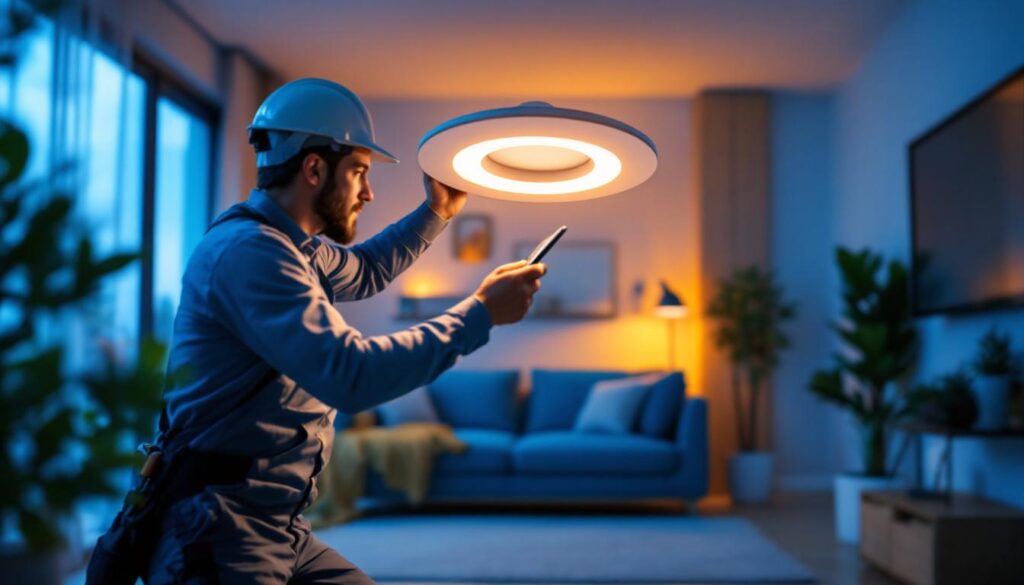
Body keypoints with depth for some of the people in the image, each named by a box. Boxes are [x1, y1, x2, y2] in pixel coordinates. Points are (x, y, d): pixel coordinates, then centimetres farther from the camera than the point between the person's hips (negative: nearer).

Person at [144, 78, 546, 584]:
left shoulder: (294, 246, 11)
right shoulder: (248, 251, -21)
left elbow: (362, 272, 34)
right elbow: (353, 375, -31)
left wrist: (436, 213, 23)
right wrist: (479, 314, -23)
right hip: (220, 536, -10)